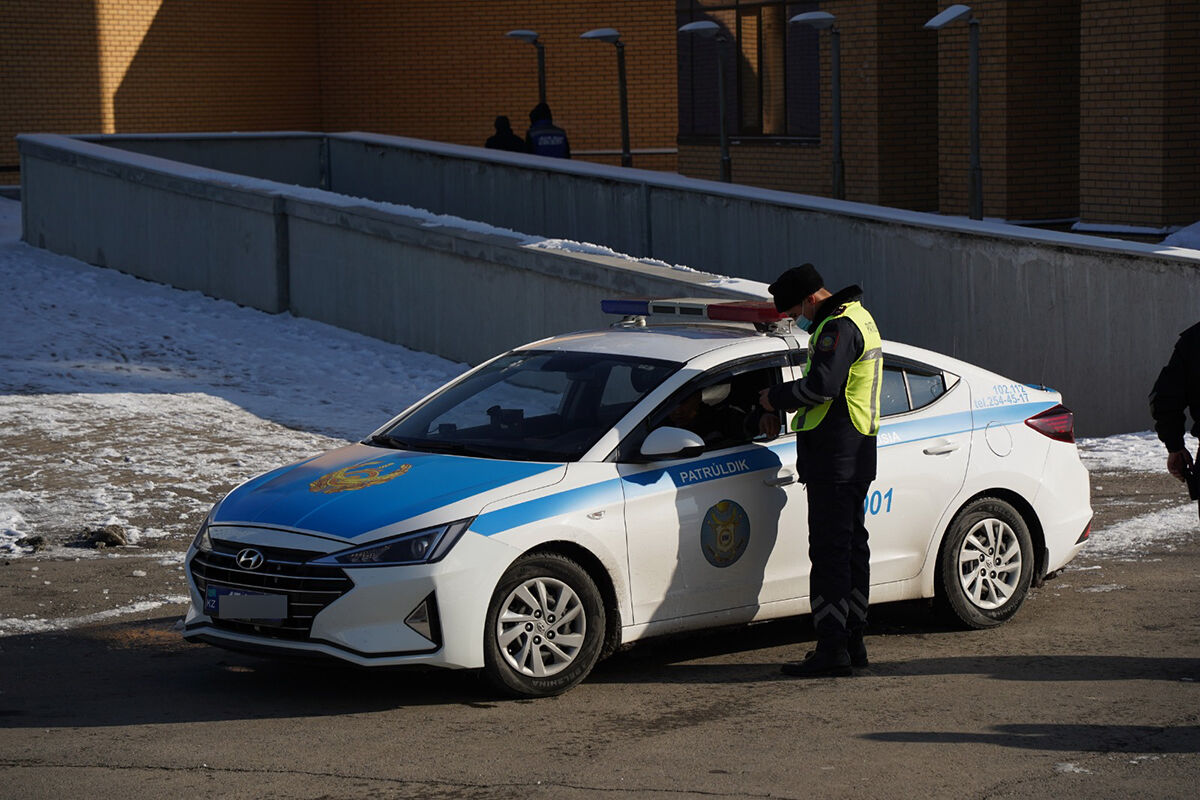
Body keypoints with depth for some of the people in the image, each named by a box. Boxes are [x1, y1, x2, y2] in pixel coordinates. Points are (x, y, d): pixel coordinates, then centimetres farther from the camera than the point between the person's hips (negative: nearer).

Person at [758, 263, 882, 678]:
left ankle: (832, 647, -12)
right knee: (852, 543, 14)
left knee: (829, 549, -10)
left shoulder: (838, 326, -16)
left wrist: (777, 397, -11)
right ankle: (852, 641, 20)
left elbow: (822, 385, -24)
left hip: (834, 451, -11)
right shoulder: (857, 317, 18)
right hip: (856, 452, 11)